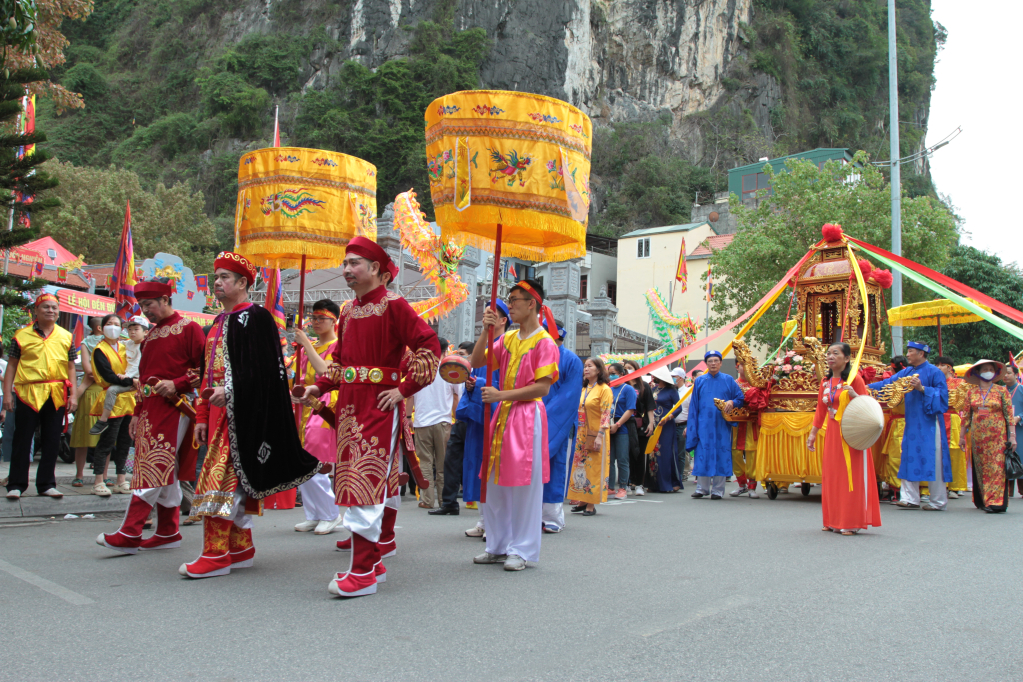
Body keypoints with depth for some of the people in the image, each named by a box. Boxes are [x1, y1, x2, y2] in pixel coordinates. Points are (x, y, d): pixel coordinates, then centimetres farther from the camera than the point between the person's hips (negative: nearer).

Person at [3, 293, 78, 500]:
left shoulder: (66, 337, 10)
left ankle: (46, 484, 14)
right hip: (28, 394, -2)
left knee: (52, 442, 6)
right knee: (22, 440, 2)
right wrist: (7, 394, -2)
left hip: (56, 395, 2)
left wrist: (73, 395, 3)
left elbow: (71, 368, 11)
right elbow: (11, 366, 4)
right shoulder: (22, 335, 4)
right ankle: (16, 485, 10)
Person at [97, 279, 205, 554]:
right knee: (166, 471, 9)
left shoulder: (188, 328, -3)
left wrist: (177, 384, -20)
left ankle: (129, 534, -13)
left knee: (156, 467, -11)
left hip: (174, 407, -8)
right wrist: (137, 412, 20)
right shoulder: (150, 335, 21)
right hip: (150, 409, 8)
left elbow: (204, 366, -9)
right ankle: (168, 532, 14)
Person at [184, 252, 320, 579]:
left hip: (241, 412, -9)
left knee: (220, 480, -11)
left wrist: (230, 391, -24)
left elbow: (264, 369, -16)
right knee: (235, 480, 11)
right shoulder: (220, 322, 20)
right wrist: (202, 416, 17)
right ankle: (241, 548, 19)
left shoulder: (255, 317, -7)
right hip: (219, 411, 9)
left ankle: (216, 555, -7)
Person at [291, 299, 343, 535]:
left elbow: (327, 372, -21)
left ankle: (331, 515, 2)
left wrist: (307, 344, -18)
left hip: (327, 411, -8)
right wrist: (298, 394, 3)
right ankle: (313, 515, 18)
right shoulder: (308, 348, 18)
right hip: (308, 410, 8)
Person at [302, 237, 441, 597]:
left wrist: (405, 389, -15)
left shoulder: (392, 305, -10)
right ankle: (383, 541, 39)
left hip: (380, 404, -7)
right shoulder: (348, 310, 13)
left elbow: (429, 345, -14)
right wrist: (320, 386, 7)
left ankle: (364, 571, -8)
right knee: (382, 477, 20)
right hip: (349, 402, 7)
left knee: (367, 477, -11)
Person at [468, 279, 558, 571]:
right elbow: (477, 362, 11)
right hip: (502, 414, 7)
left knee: (525, 484, -2)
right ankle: (498, 546, 21)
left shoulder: (544, 342, -8)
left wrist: (502, 395, -17)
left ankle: (521, 550, 7)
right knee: (496, 483, 10)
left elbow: (543, 387, -15)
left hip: (527, 416, -7)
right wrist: (485, 330, 0)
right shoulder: (507, 338, 13)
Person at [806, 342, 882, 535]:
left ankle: (852, 523, 3)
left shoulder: (854, 379, -9)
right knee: (831, 477, 8)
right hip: (832, 434, 7)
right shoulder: (826, 381, 10)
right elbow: (821, 410, 15)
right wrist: (813, 433, 12)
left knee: (851, 477, -4)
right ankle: (834, 521, 18)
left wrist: (854, 396, -26)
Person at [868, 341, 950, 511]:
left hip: (929, 424, -6)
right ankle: (910, 499, 8)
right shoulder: (907, 372, 12)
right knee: (910, 459, 5)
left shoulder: (934, 372, -6)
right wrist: (868, 387, 2)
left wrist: (922, 388, -19)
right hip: (912, 423, 7)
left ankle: (938, 501, 6)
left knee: (932, 461, -3)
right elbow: (888, 383, 10)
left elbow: (942, 394, -10)